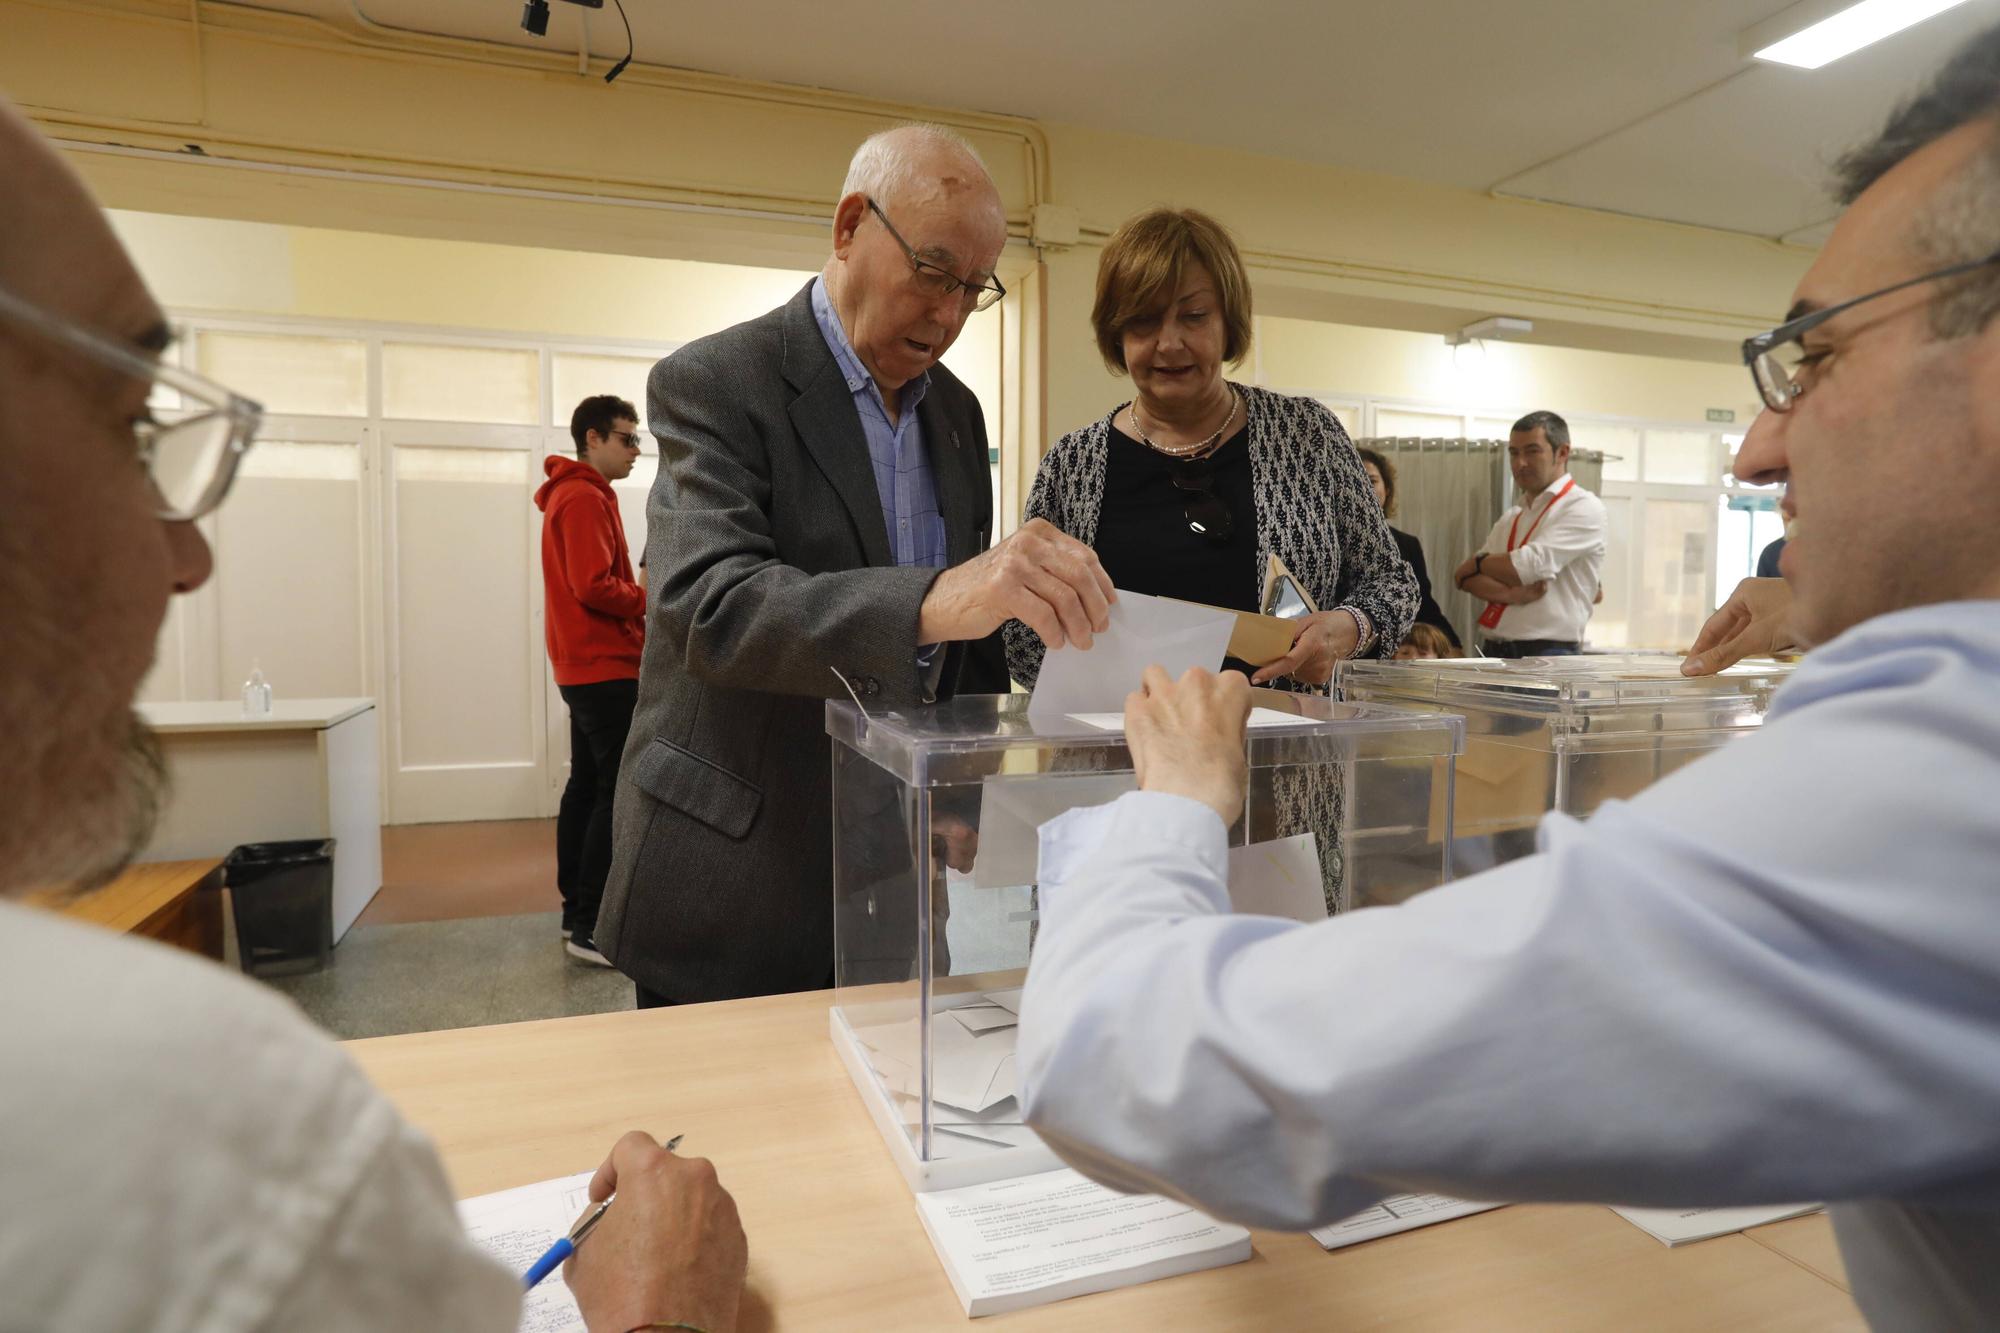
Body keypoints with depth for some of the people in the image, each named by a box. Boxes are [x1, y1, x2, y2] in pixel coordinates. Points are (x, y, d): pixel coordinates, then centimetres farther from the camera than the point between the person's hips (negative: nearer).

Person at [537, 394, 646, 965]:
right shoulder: (585, 498, -13)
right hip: (605, 666, -11)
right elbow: (594, 586, -22)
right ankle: (592, 928, -7)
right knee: (619, 793, -10)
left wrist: (642, 605, 5)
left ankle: (575, 911, 20)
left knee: (587, 785, 13)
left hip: (585, 665, 11)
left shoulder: (575, 494, 20)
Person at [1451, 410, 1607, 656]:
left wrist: (1477, 562, 2)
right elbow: (1467, 577, 6)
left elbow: (1531, 565, -15)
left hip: (1548, 652, -6)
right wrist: (1509, 593, -13)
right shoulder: (1510, 519, 18)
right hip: (1493, 649, 6)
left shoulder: (1584, 507, -3)